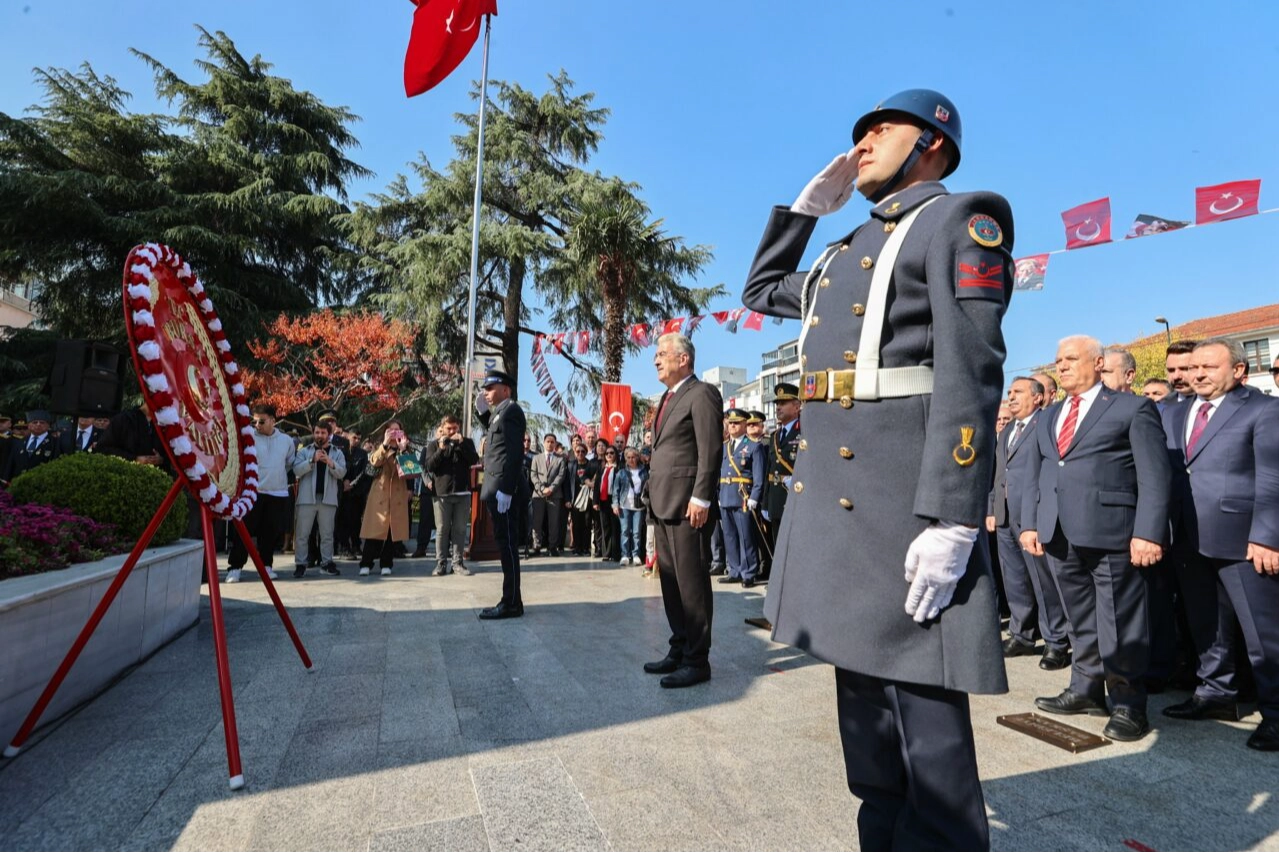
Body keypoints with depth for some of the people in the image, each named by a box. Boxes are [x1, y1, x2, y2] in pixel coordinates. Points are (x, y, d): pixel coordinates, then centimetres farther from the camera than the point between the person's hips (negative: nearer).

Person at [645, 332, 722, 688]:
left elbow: (710, 451, -16)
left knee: (692, 582, -3)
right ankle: (679, 650, 24)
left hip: (688, 505, -10)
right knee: (671, 581, 14)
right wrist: (655, 497, 16)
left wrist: (701, 498, -21)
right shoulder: (668, 398, 21)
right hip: (664, 503, 10)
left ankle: (697, 660, 7)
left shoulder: (702, 394, -8)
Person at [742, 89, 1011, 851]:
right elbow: (762, 290, 36)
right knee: (867, 713, 19)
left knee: (925, 721, 2)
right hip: (832, 490, 9)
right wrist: (806, 205, 25)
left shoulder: (961, 219, -1)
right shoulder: (848, 252, 22)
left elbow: (971, 373, -13)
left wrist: (950, 523, -21)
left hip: (906, 496, -8)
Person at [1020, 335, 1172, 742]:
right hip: (1060, 537, 6)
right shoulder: (1048, 416, 19)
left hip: (1110, 534, -5)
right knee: (1080, 620, 14)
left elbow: (1155, 476, -5)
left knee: (1119, 624, 2)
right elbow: (1035, 475, 17)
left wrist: (1148, 532, -14)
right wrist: (1030, 523, 7)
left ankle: (1128, 704, 15)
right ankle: (1086, 690, 25)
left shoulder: (1132, 408, 2)